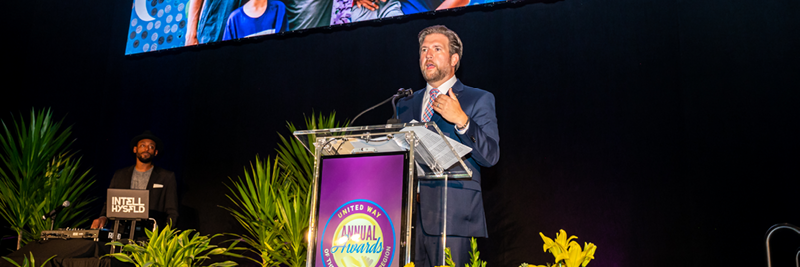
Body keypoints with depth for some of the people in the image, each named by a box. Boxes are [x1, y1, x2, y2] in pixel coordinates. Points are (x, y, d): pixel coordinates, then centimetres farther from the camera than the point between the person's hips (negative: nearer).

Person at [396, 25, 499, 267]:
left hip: (452, 214, -4)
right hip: (409, 215, 4)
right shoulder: (405, 104, 20)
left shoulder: (479, 100, 6)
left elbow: (490, 156, -5)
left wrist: (461, 120, -18)